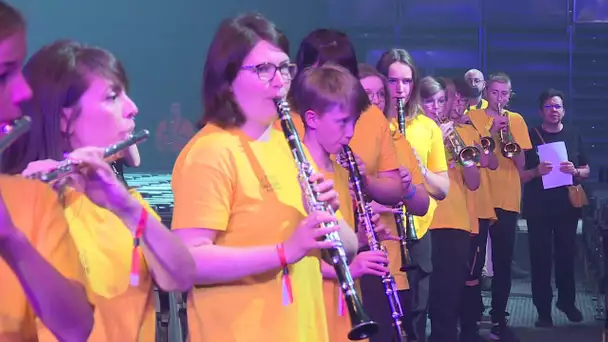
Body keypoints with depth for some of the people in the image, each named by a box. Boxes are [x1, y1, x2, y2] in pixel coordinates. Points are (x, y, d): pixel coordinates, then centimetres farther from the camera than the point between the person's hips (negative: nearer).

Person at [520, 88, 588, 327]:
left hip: (567, 206, 2)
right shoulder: (530, 136, 0)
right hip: (538, 207, -2)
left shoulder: (573, 135, 8)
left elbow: (586, 171, 10)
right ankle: (543, 309, 5)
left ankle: (567, 300, 27)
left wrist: (575, 171, -11)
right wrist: (536, 171, -19)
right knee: (540, 258, -1)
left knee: (567, 254, 8)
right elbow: (519, 175, 0)